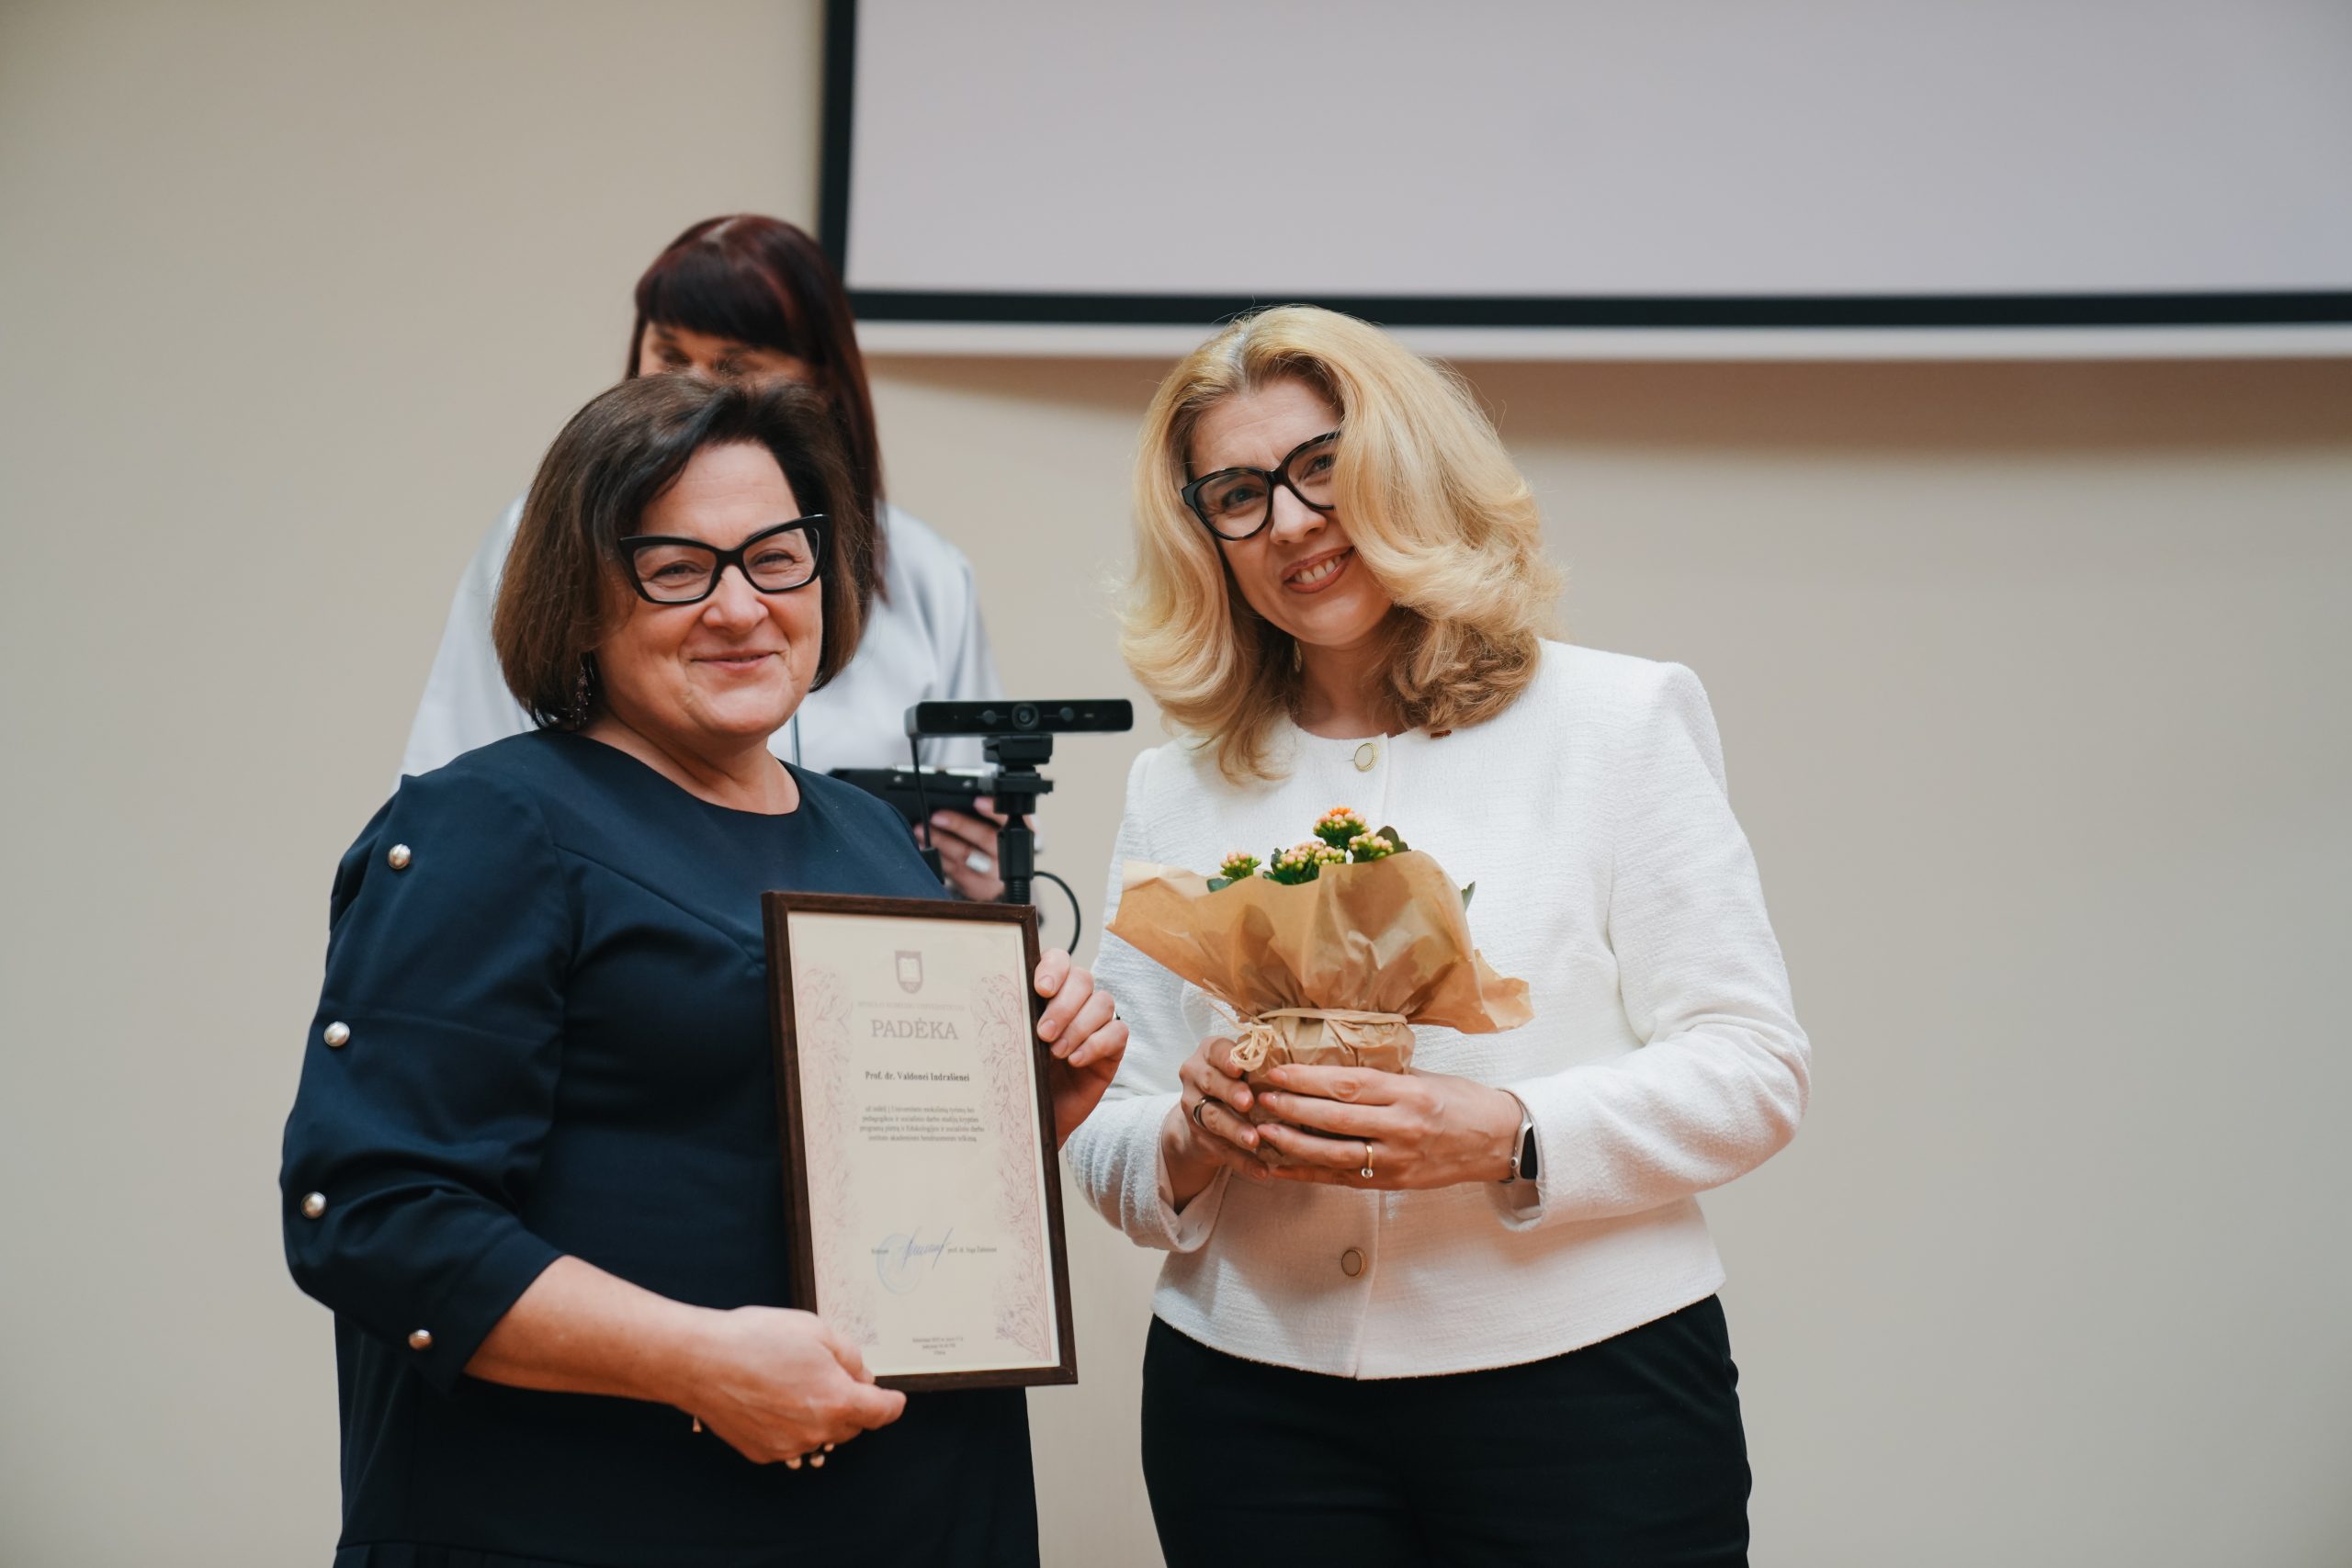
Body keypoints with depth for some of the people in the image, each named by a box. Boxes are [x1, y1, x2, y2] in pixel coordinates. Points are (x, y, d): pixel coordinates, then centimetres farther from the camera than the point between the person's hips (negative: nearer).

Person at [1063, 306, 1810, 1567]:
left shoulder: (1619, 721, 2)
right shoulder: (1175, 791, 10)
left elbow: (1751, 1067, -3)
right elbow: (1102, 1141, 11)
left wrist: (1508, 1136, -18)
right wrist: (1186, 1143, -12)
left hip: (1583, 1383, -2)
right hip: (1253, 1405, 2)